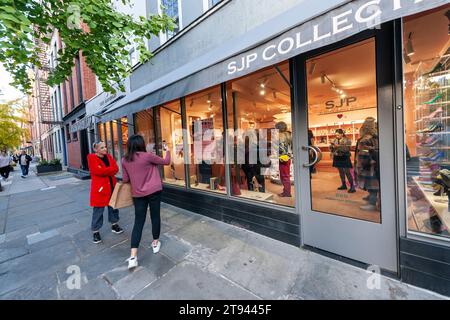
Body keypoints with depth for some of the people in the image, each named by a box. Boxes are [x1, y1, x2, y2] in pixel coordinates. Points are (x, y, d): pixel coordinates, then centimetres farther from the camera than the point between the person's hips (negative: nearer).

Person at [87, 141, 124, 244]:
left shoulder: (109, 156, 9)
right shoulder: (92, 158, -7)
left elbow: (116, 169, -1)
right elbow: (98, 171, -21)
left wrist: (105, 171, -16)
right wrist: (110, 169, -11)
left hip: (111, 185, 6)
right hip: (99, 187, -6)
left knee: (113, 206, 16)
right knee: (98, 210, 3)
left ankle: (114, 225, 32)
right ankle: (95, 231, 19)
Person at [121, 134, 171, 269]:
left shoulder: (125, 160, 0)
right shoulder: (147, 156, -13)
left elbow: (125, 179, 6)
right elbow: (166, 162, -3)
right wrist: (167, 150, 13)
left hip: (137, 194, 4)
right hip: (154, 191, -3)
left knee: (138, 222, 9)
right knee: (155, 216, 14)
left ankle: (133, 256, 7)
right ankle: (155, 243, 31)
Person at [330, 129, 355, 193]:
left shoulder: (347, 140, -7)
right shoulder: (334, 140, 8)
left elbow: (347, 148, -20)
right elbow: (330, 148, 9)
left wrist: (338, 146, -25)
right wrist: (332, 146, -12)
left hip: (344, 158, -5)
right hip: (337, 158, 6)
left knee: (347, 172, -7)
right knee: (341, 172, 13)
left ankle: (352, 187, 0)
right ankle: (344, 185, 25)